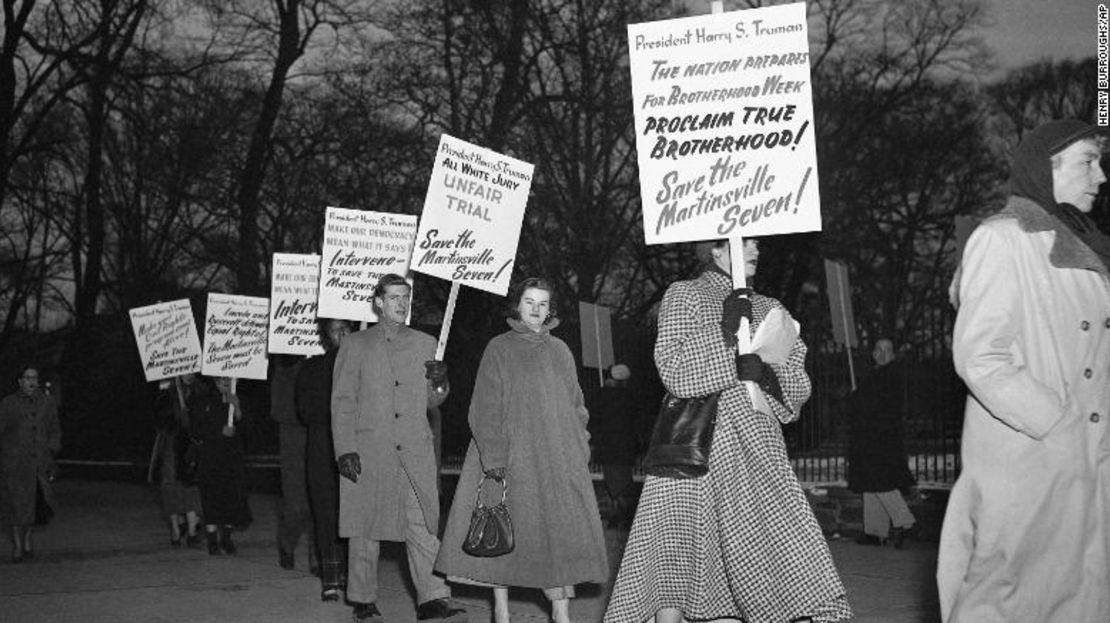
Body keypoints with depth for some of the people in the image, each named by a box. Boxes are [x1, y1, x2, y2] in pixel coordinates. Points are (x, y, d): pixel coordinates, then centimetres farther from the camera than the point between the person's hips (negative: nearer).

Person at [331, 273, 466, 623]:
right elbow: (342, 401, 3)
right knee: (365, 527, 4)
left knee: (423, 524, -6)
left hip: (415, 450, 2)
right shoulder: (355, 346, 7)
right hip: (368, 449, -1)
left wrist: (439, 384, -4)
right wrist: (345, 449, -7)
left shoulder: (425, 344, 14)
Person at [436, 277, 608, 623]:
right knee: (504, 529, -1)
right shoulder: (499, 349, 3)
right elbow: (485, 409, -4)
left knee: (562, 528, -3)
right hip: (511, 455, -3)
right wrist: (493, 458, -14)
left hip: (558, 458, 3)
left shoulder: (560, 351, 14)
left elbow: (576, 406, 15)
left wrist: (580, 451, 4)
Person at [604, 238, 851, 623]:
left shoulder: (768, 309, 19)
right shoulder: (684, 295, 6)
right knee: (676, 548, -6)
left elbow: (798, 392, 14)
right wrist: (725, 331, -11)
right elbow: (673, 372, -8)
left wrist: (775, 366, -6)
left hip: (755, 445, 4)